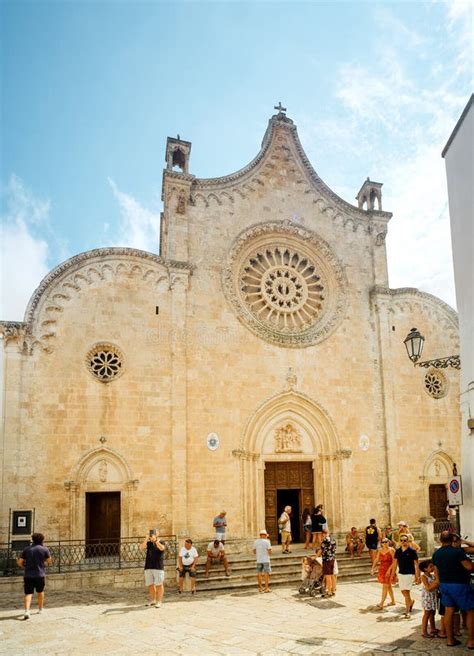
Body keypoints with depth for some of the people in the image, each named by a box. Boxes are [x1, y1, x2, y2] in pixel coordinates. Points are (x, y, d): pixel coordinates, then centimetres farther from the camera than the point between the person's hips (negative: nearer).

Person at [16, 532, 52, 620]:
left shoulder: (26, 549, 5)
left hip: (28, 575, 1)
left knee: (28, 593, 1)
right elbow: (49, 561, 6)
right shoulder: (44, 549, -3)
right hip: (40, 574, -1)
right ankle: (40, 609, 33)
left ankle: (27, 611, -19)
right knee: (40, 592, 20)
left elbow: (19, 562, 3)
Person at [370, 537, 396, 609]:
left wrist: (389, 569, -21)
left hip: (389, 570, -6)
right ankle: (393, 601, 30)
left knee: (385, 586, -9)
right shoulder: (380, 550, 7)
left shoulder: (391, 550, -10)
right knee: (388, 586, 16)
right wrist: (373, 568, -1)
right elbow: (376, 560, 8)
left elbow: (394, 561, -14)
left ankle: (381, 603, -10)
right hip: (382, 570, 6)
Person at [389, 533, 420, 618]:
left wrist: (417, 576, -10)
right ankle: (411, 601, 42)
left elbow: (416, 564, -7)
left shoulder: (412, 551, -10)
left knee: (406, 592, -9)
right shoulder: (397, 551, 3)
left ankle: (407, 611, 2)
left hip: (409, 574, -5)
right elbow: (395, 563, 10)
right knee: (403, 592, 13)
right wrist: (392, 575, 9)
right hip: (400, 574, 5)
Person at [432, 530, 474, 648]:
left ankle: (450, 640, 15)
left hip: (444, 584, 6)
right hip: (459, 584, -6)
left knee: (449, 611, 11)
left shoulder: (436, 554, 4)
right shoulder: (457, 551, -17)